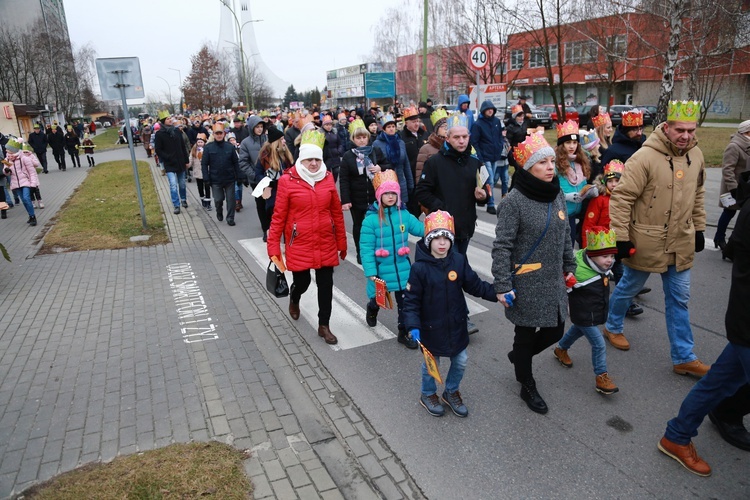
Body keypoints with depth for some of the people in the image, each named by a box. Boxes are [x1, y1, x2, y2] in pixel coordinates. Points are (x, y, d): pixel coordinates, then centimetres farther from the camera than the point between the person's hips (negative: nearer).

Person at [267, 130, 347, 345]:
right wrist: (273, 248, -7)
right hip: (299, 245, -2)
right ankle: (294, 299, 49)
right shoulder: (287, 181, -9)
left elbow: (337, 213, 6)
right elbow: (279, 216, -6)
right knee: (302, 282, 11)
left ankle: (324, 326, 24)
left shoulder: (328, 178, 0)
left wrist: (342, 242, 9)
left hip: (326, 245, 3)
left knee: (326, 285, 6)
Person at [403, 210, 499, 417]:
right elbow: (411, 300, -15)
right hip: (431, 328, -4)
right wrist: (413, 326, -23)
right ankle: (428, 395, 41)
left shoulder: (459, 261, -6)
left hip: (456, 325, 4)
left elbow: (475, 285, 0)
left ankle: (451, 392, 44)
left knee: (460, 361, 17)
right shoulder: (420, 267, -18)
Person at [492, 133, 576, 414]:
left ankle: (519, 356, 44)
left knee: (555, 330, 16)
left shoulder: (557, 195, 5)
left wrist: (570, 266, 19)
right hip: (526, 285, -7)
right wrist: (502, 285, -20)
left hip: (554, 281, 7)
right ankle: (527, 387, 33)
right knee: (526, 335, 10)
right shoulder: (513, 201, -17)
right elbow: (502, 247, -18)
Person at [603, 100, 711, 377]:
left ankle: (683, 357, 23)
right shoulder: (645, 157, -20)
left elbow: (697, 195, 16)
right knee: (629, 288, 14)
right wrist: (621, 237, -20)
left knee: (679, 299, 12)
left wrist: (699, 228, 17)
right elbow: (621, 198, -20)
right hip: (646, 241, -6)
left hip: (681, 242, 6)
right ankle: (613, 327, 41)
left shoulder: (696, 156, 3)